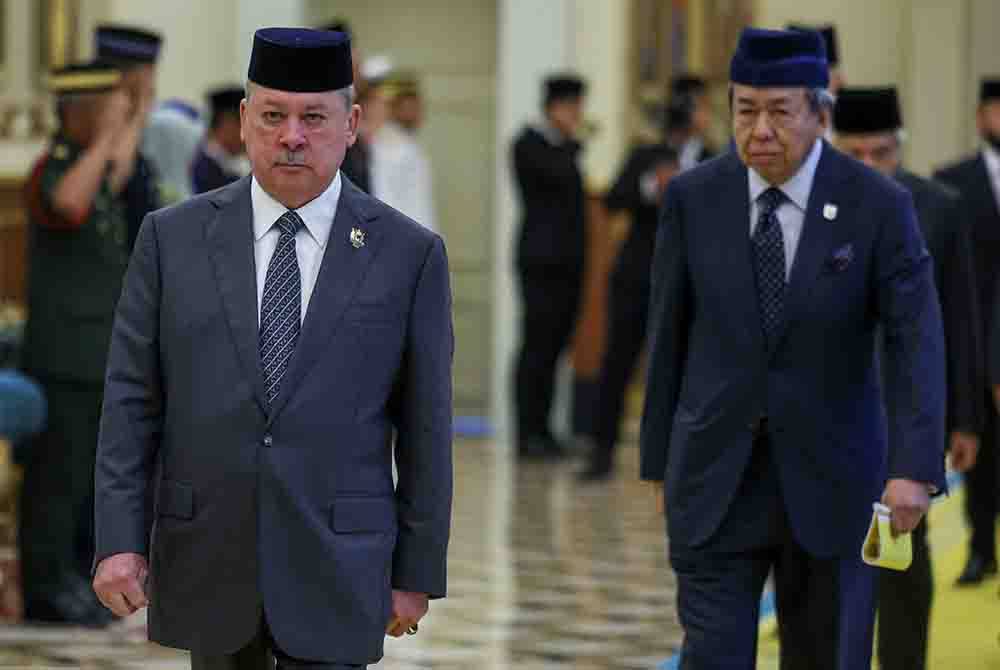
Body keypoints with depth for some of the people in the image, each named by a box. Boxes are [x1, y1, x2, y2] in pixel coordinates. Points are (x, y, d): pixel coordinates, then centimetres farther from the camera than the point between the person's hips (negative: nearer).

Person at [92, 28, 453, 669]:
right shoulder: (173, 238, 3)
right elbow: (131, 400, 3)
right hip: (208, 566, 2)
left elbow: (426, 426, 2)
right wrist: (119, 539, -6)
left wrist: (417, 572, 1)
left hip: (336, 572, -1)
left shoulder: (409, 254, 0)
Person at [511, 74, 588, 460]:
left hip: (568, 264, 7)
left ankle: (541, 431, 9)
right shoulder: (529, 145, -5)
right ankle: (528, 433, -6)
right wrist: (573, 142, -5)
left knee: (552, 348, 6)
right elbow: (559, 174, -22)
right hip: (542, 261, -7)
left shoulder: (564, 149, 18)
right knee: (536, 346, -8)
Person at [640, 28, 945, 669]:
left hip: (829, 480, -1)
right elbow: (669, 338, 5)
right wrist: (660, 462, 7)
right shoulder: (693, 198, -2)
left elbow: (917, 343, -13)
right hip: (716, 481, 1)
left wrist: (915, 468, -25)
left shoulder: (879, 205, -8)